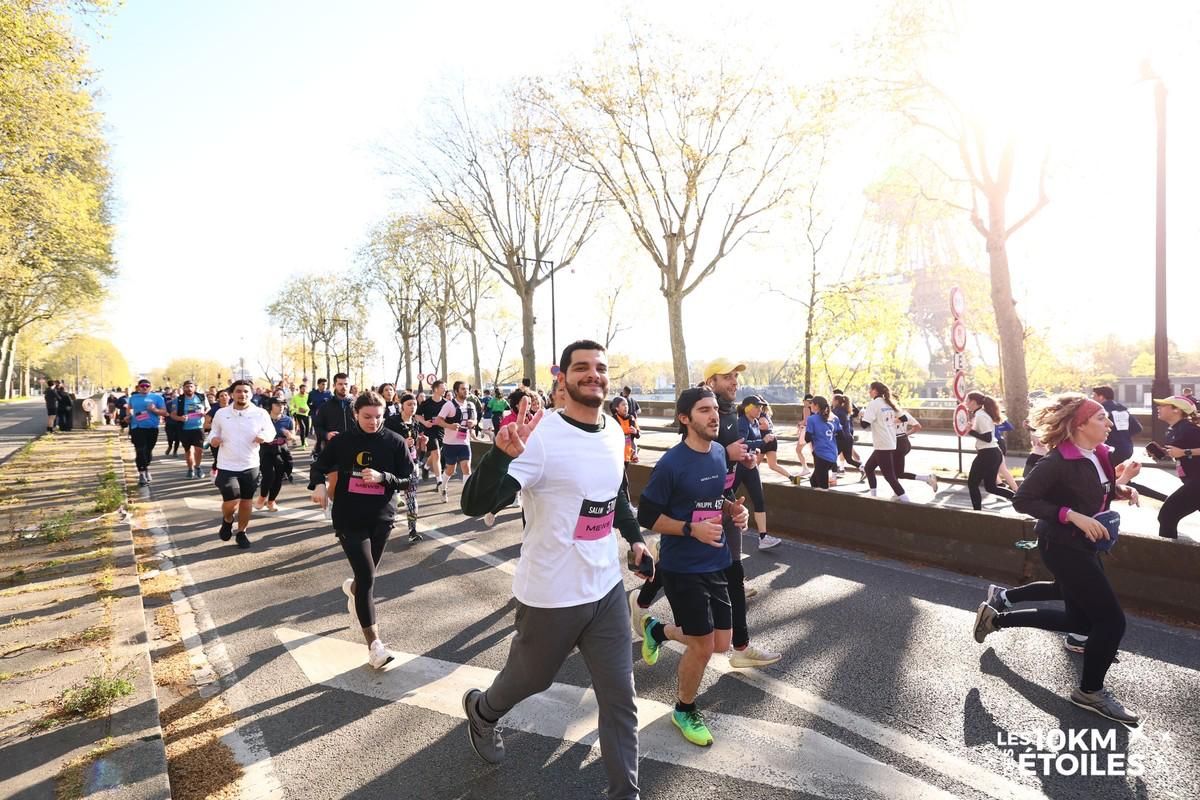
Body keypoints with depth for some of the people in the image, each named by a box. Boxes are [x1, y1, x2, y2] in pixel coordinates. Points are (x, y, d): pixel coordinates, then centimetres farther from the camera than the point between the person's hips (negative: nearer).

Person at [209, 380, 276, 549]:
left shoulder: (260, 413, -4)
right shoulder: (221, 413, 0)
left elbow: (271, 431, 5)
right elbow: (214, 431, 14)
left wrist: (264, 436, -18)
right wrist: (213, 438, -9)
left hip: (250, 466, 1)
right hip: (227, 467, -1)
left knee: (246, 501, 12)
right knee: (231, 502, -10)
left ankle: (241, 532, 32)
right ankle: (227, 520, 25)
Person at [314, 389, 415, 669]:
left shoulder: (395, 442, -6)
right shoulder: (341, 441, -4)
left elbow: (408, 481, -6)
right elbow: (321, 468, 12)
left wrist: (382, 477, -22)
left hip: (382, 519, 2)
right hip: (349, 520, -2)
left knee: (367, 574, 18)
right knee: (367, 577, -11)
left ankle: (352, 588, 57)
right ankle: (374, 644, -2)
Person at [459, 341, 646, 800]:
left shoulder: (615, 433, 1)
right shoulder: (541, 436, -22)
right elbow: (475, 505, -29)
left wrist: (634, 537, 11)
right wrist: (503, 453, -46)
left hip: (606, 586, 5)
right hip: (551, 594, -5)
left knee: (620, 696, 11)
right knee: (530, 678, 20)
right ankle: (482, 710, 54)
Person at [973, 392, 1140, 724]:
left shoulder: (1098, 454, 0)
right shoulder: (1059, 461, -25)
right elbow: (1022, 500, -24)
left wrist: (1121, 488, -4)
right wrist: (1073, 516, -29)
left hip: (1082, 544, 9)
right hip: (1062, 547, -9)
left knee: (1081, 618, 25)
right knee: (1111, 619, -5)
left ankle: (1002, 599, 38)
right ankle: (1091, 691, 16)